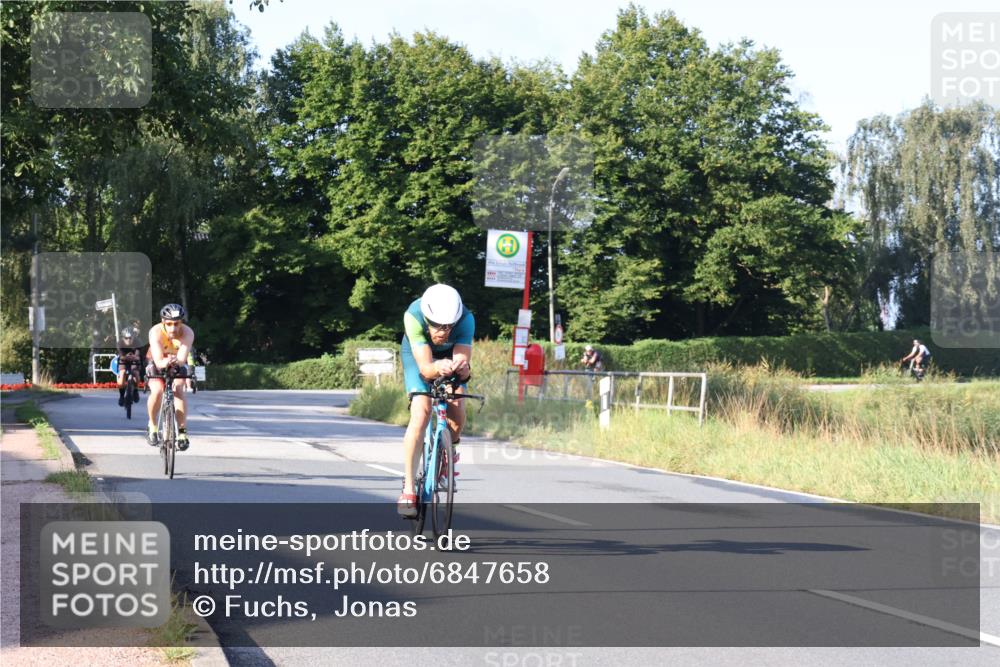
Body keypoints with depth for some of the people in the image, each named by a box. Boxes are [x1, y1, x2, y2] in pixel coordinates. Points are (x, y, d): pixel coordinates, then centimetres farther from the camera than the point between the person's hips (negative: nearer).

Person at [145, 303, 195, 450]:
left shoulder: (187, 333, -29)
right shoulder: (156, 332, -31)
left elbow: (182, 359, -40)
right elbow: (158, 361, -40)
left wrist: (176, 361, -63)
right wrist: (165, 362, -63)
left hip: (178, 365, 1)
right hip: (157, 364, -1)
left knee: (178, 390, -26)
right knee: (157, 391, -27)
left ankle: (182, 432, -19)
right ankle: (152, 426, -2)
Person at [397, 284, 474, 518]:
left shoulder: (466, 319, -37)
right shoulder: (413, 316, -39)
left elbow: (463, 360, -41)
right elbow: (424, 367, -43)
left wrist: (463, 370, -65)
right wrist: (438, 369, -65)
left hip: (451, 354, 2)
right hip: (418, 353, -2)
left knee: (457, 413, -17)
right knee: (421, 414, -23)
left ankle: (449, 450, 19)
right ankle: (408, 489, -20)